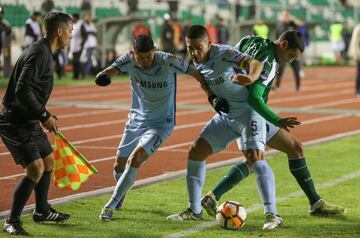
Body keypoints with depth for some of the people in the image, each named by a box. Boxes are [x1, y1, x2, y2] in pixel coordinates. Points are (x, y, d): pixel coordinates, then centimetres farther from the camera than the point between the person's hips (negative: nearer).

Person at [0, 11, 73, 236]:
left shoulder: (44, 52, 12)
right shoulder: (39, 53, -20)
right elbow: (22, 91, -28)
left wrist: (44, 114, 22)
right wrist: (44, 116, -22)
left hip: (28, 121, 11)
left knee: (48, 160, 22)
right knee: (35, 169, -17)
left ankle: (42, 211, 40)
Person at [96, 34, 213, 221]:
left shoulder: (168, 61, -21)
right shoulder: (129, 60, -14)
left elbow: (194, 72, -10)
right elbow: (112, 69, -31)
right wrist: (103, 75, -55)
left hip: (161, 123, -4)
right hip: (136, 120, 4)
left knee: (135, 159, -23)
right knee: (119, 167, 8)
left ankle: (111, 205, -13)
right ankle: (121, 193, 43)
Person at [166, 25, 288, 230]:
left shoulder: (224, 54, -21)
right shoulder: (196, 64, 2)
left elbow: (255, 63, -36)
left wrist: (250, 78, -57)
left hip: (248, 111, -7)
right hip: (225, 115, 8)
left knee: (255, 158, -22)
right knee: (196, 151, 3)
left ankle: (272, 214, -19)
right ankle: (194, 211, 13)